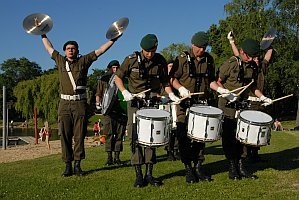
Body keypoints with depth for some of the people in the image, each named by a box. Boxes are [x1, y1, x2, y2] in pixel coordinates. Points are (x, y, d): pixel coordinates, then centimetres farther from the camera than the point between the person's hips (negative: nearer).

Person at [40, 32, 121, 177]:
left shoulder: (83, 61, 8)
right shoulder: (60, 61, 13)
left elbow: (100, 50, 8)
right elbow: (49, 48, 29)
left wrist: (113, 39, 6)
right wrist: (43, 36, 39)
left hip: (80, 103, -1)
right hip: (64, 103, 2)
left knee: (79, 135, 1)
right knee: (65, 135, 0)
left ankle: (78, 165, 8)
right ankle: (68, 166, 7)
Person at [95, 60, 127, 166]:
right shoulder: (103, 79, 11)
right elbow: (98, 94, 12)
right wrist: (98, 103, -5)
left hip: (121, 109, 2)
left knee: (119, 133, 2)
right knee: (109, 133, -6)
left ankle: (117, 157, 8)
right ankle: (109, 157, 0)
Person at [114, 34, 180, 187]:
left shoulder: (160, 61, 0)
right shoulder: (131, 60, -6)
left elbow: (165, 82, 11)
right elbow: (118, 77, 3)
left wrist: (171, 94, -7)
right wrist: (124, 92, -13)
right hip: (135, 102, -2)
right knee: (136, 137, -4)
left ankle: (149, 174, 13)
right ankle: (138, 175, 4)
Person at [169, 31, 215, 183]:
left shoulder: (209, 60, 10)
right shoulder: (182, 59, -3)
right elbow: (172, 78, -2)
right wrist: (181, 88, -19)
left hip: (202, 103, 3)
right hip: (185, 103, -3)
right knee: (184, 136, -3)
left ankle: (198, 166, 17)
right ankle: (188, 168, 8)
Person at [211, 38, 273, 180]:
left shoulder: (253, 67, 8)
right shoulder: (230, 64, -11)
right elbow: (216, 82, -10)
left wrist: (262, 97, 8)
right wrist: (224, 91, -26)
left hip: (243, 105, 6)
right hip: (228, 106, -5)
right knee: (229, 136, 0)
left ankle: (241, 167, 18)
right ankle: (232, 168, 11)